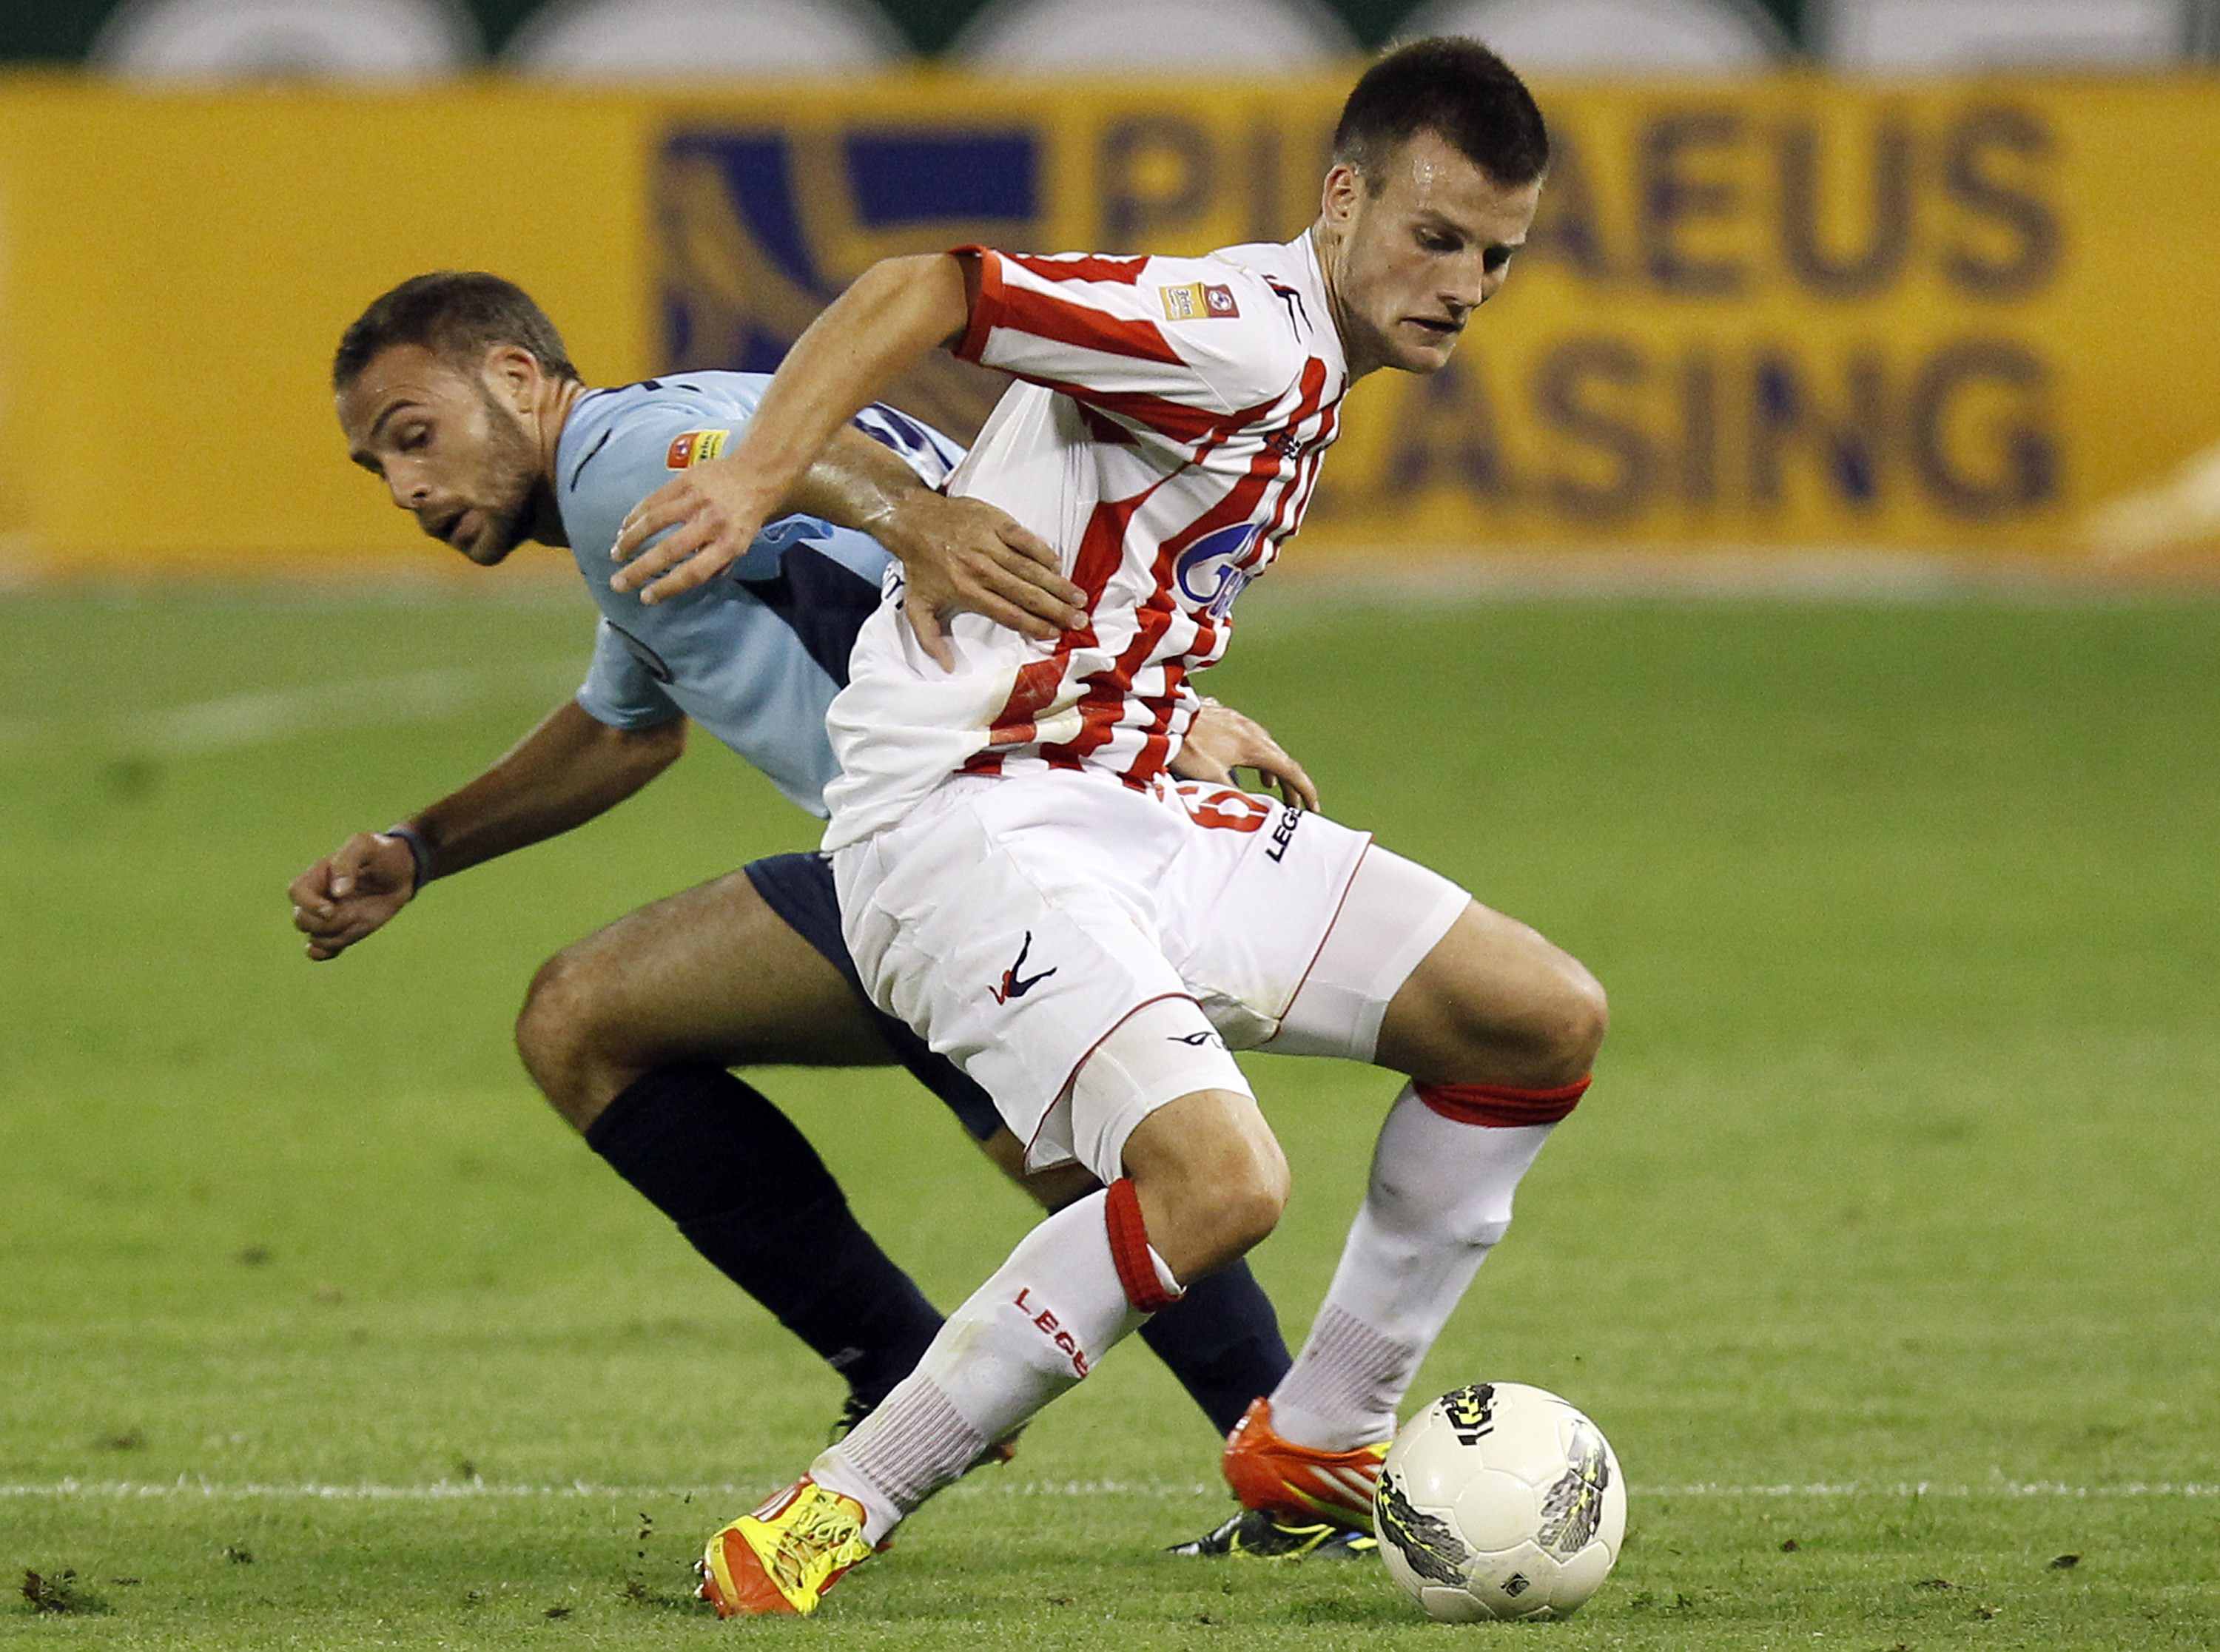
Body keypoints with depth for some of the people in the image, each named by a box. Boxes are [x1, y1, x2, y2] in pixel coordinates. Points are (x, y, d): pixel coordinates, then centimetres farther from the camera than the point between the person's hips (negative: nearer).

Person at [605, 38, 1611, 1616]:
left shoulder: (1304, 377, 16)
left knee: (1547, 1017, 5)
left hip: (1127, 810, 10)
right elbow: (917, 294, -23)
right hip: (970, 821, -10)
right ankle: (829, 1520, -17)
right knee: (1222, 1178, -30)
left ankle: (1319, 1442, 17)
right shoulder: (1240, 336, -14)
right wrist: (756, 478, -32)